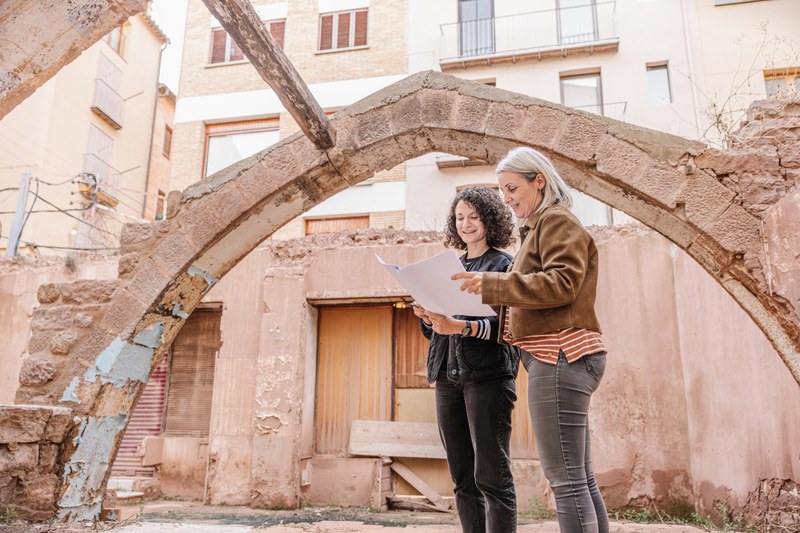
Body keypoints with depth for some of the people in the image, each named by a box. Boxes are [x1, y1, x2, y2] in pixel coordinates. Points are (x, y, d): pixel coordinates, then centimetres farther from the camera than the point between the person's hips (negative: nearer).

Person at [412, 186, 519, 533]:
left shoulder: (504, 265, 2)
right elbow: (432, 330, 20)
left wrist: (461, 327, -24)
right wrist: (426, 316, -3)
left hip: (488, 376, -6)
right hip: (448, 377, 6)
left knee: (491, 476, -6)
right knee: (463, 478, 10)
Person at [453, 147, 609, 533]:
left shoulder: (556, 220, -3)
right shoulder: (537, 228, 25)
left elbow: (562, 283, -17)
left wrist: (492, 284, -20)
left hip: (560, 355, -10)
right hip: (558, 357, 10)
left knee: (566, 478, -9)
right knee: (580, 477, 12)